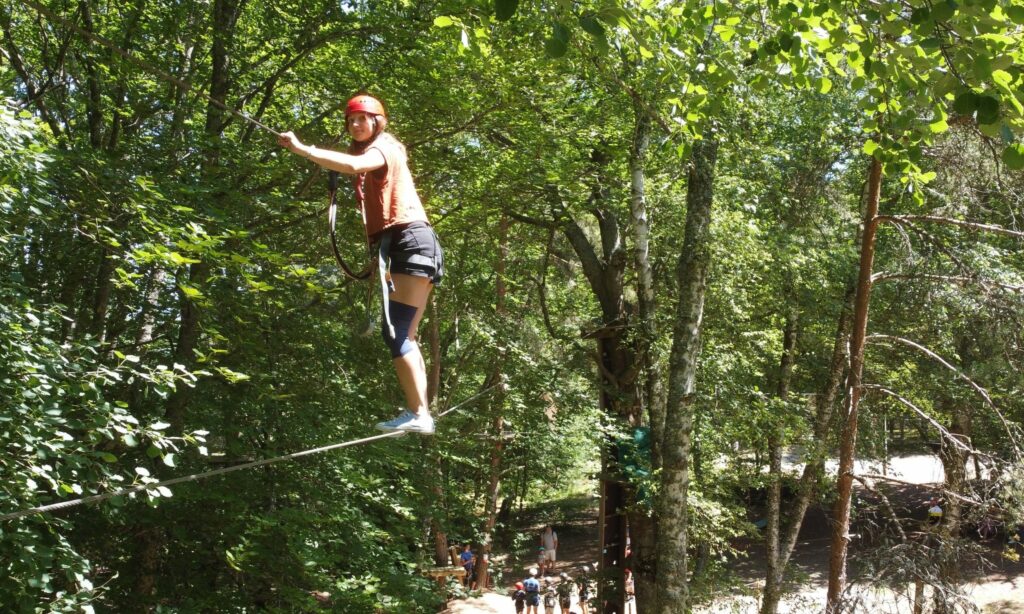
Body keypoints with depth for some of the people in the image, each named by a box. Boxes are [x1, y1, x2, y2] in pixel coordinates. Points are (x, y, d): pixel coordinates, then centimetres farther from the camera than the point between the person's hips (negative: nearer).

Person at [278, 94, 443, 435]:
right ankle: (420, 412, 7)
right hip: (399, 245, 10)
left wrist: (301, 149, -28)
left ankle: (418, 413, -22)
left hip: (411, 241, -10)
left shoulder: (383, 147, 0)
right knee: (403, 336, 7)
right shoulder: (373, 154, 30)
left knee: (395, 331, -18)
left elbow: (354, 165, -24)